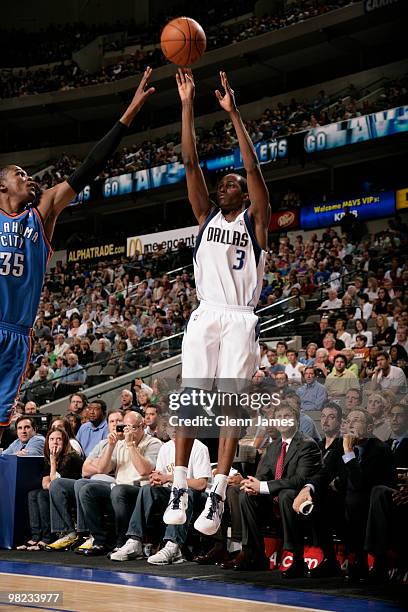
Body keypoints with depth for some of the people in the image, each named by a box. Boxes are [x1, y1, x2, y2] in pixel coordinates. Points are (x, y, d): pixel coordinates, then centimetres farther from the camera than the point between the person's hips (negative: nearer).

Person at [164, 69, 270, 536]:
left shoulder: (255, 220, 8)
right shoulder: (207, 217, 17)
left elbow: (253, 168, -6)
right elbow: (190, 163, 8)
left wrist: (233, 113, -13)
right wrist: (188, 105, 0)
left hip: (240, 319, -3)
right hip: (205, 316, 3)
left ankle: (218, 494, -11)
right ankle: (179, 486, -5)